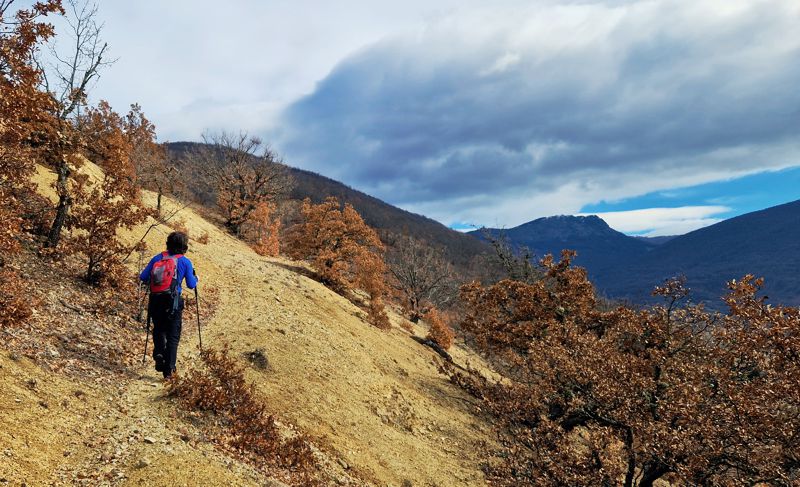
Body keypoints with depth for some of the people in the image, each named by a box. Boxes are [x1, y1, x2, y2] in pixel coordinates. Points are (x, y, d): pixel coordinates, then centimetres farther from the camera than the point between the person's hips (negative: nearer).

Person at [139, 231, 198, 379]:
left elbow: (143, 277, 4)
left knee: (158, 329, 24)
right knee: (173, 336, 6)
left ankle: (159, 353, 1)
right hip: (173, 302, -3)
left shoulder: (157, 258, 5)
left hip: (155, 300, 3)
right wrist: (196, 278, 21)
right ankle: (169, 369, 3)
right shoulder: (185, 261, -1)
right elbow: (191, 285, 0)